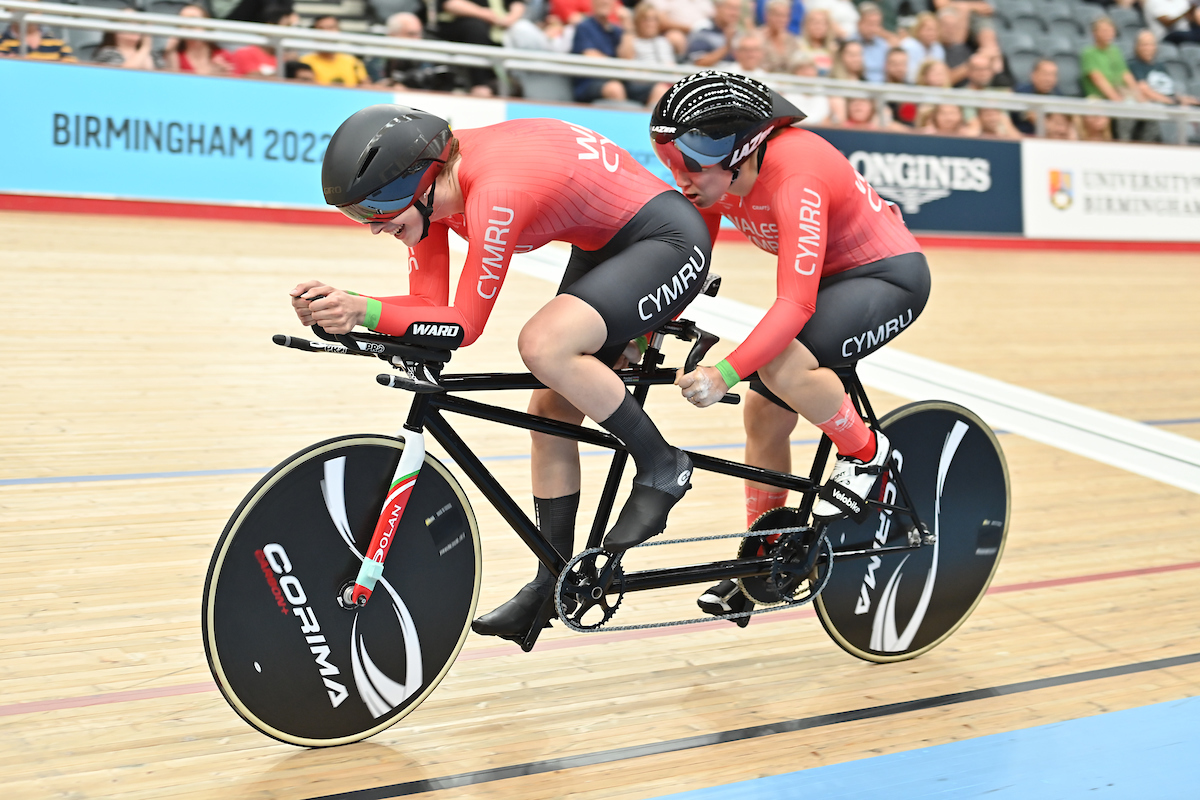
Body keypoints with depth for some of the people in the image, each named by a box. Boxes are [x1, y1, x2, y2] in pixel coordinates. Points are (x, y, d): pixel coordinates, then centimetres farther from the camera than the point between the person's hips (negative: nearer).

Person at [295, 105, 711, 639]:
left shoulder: (494, 191, -32)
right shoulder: (429, 185, -6)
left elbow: (465, 324, -29)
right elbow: (429, 305, -7)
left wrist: (363, 311, -38)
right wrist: (338, 306, -23)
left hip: (670, 242, -9)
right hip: (603, 246, 10)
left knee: (542, 344, -30)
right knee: (551, 412, 6)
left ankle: (661, 468, -9)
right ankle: (553, 583, 19)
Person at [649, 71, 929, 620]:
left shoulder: (795, 177, -34)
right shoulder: (713, 175, -11)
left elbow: (795, 305, -41)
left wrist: (726, 372, -50)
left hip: (889, 275, -8)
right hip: (826, 277, 8)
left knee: (782, 366, -32)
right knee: (764, 414, 2)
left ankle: (866, 453, -5)